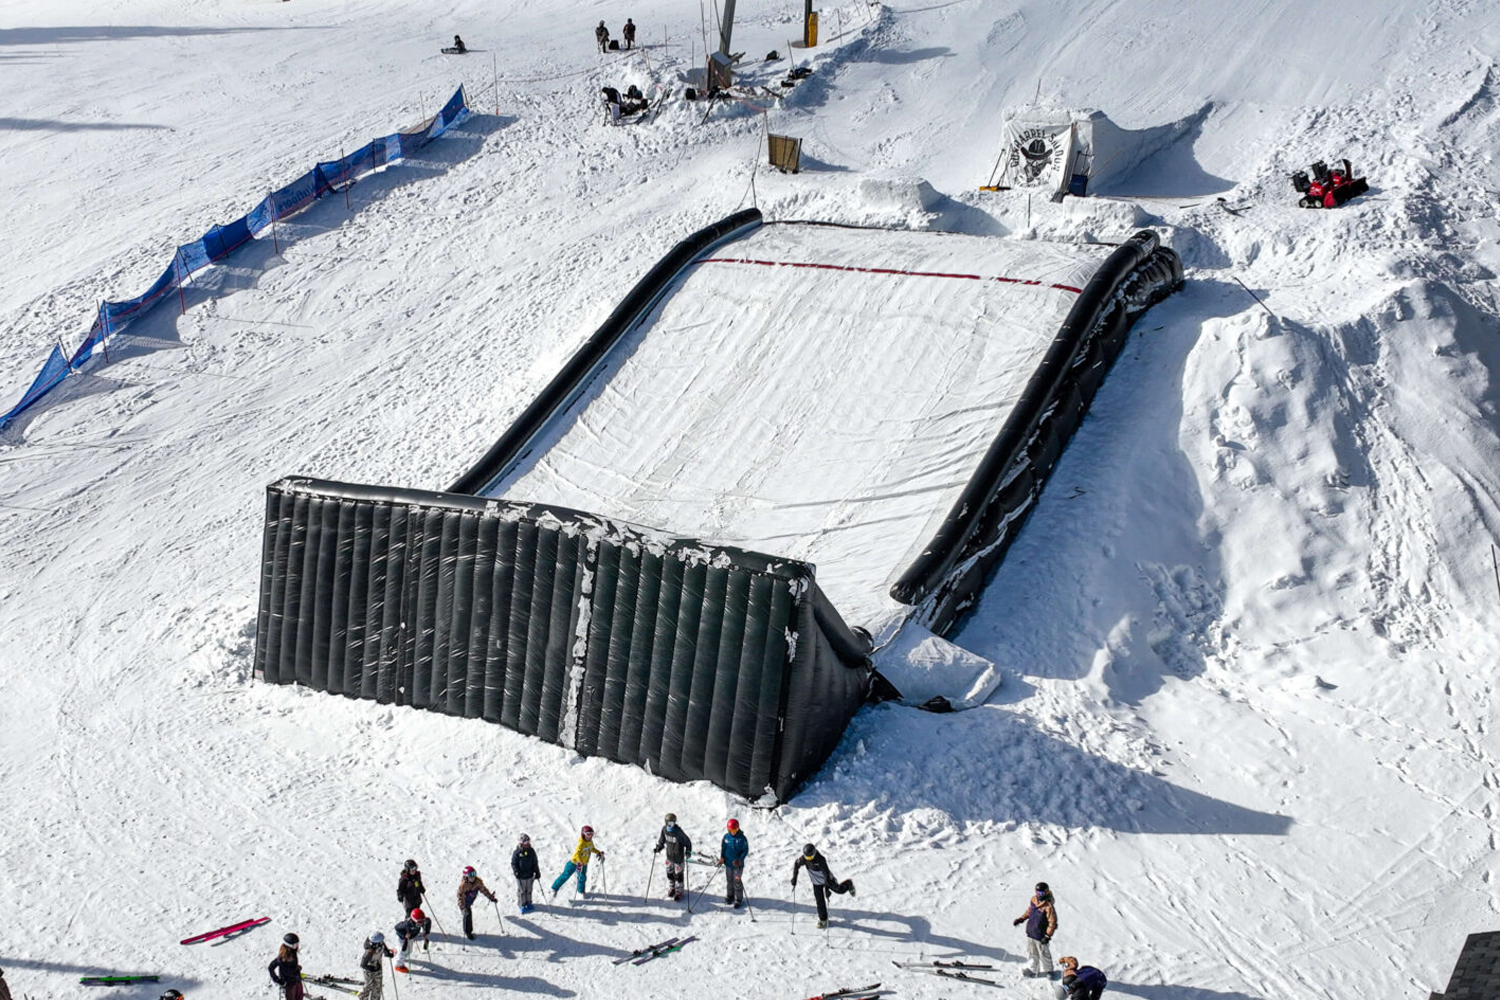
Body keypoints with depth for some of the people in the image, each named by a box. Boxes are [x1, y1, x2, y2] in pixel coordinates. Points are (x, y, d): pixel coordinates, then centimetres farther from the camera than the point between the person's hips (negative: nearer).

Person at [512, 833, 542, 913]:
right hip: (521, 876, -4)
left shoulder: (531, 851, 1)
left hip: (530, 875, 4)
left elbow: (535, 863, 9)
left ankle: (528, 903, 32)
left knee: (529, 890, 15)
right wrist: (516, 871, -21)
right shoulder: (517, 852, -11)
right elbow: (513, 863, -7)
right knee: (521, 891, 5)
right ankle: (522, 904, 19)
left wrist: (537, 872, 7)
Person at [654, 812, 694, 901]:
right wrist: (658, 848, -3)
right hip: (669, 856, 5)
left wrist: (688, 851, -23)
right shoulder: (664, 829, -9)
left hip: (679, 857, -5)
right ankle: (671, 889, 37)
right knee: (669, 873, 16)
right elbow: (661, 840, 9)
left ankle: (679, 892, 22)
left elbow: (688, 842, -14)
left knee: (678, 875, 4)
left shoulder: (679, 832, -24)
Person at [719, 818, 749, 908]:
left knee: (737, 882, 0)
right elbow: (723, 848, 9)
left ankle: (739, 900, 11)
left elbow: (745, 851, -10)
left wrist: (739, 860, -22)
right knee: (729, 880, 17)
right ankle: (729, 896, 35)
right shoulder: (726, 837, -2)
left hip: (738, 864, -4)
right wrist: (722, 857, -6)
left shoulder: (742, 838, -14)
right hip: (728, 863, 4)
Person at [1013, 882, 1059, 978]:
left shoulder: (1048, 906, -26)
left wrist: (1048, 936, -24)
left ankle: (1047, 970, 33)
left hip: (1041, 935, -7)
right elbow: (1029, 911, 17)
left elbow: (1052, 922, -23)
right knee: (1031, 952, 20)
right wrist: (1021, 919, 10)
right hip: (1030, 932, 7)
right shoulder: (1034, 900, -2)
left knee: (1043, 953, 12)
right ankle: (1032, 969, 38)